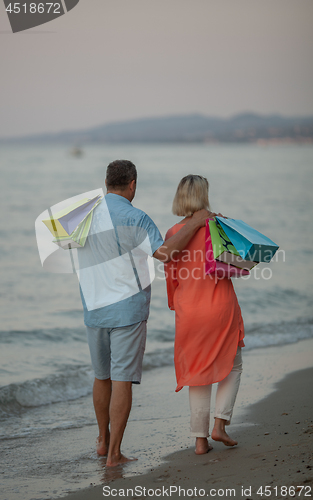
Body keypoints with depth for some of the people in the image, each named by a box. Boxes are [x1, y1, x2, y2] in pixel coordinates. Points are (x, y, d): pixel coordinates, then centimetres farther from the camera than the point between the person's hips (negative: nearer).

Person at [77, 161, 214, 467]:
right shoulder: (133, 217, -14)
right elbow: (164, 253, -22)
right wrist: (195, 223, -13)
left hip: (94, 310, 6)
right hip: (128, 309, -6)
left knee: (102, 376, 20)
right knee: (122, 380, -3)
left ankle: (103, 441, 33)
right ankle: (114, 453, -3)